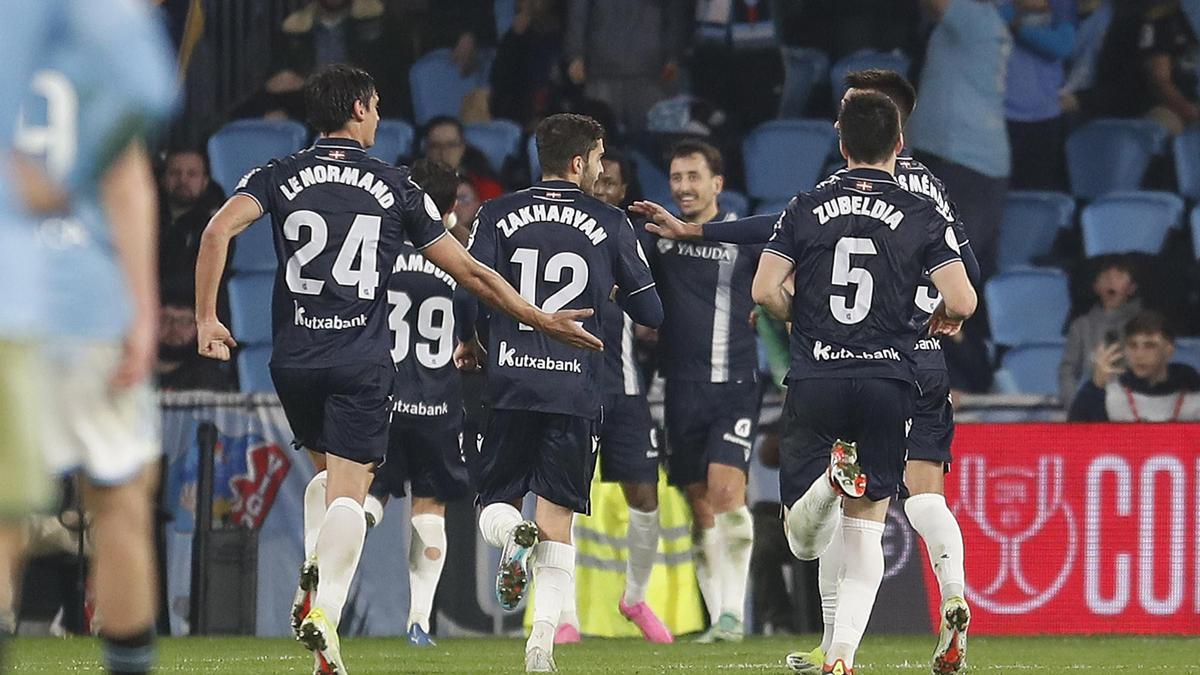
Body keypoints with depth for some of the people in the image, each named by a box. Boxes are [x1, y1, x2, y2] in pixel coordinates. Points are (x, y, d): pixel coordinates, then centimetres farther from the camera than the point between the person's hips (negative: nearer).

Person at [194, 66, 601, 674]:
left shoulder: (279, 177, 6)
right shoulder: (396, 186, 5)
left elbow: (219, 230, -13)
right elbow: (469, 271, 6)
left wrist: (206, 318, -8)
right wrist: (542, 320, 16)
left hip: (294, 359, 2)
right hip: (362, 362, -2)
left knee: (328, 468, 26)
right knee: (349, 489, -5)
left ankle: (312, 575, 10)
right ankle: (325, 610, -25)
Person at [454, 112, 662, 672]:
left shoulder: (498, 216, 4)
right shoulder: (609, 223, 4)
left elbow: (468, 291, -3)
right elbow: (651, 312, 7)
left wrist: (470, 344, 17)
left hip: (510, 381, 0)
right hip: (576, 390, 0)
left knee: (496, 505, 13)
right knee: (557, 525, 4)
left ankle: (512, 535, -24)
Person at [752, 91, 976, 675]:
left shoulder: (806, 209, 4)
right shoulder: (923, 216, 0)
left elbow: (765, 291, -2)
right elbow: (962, 302, -7)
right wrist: (945, 317, 16)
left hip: (813, 382, 0)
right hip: (886, 384, 0)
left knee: (805, 543, 7)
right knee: (865, 536, 8)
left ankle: (831, 476, -25)